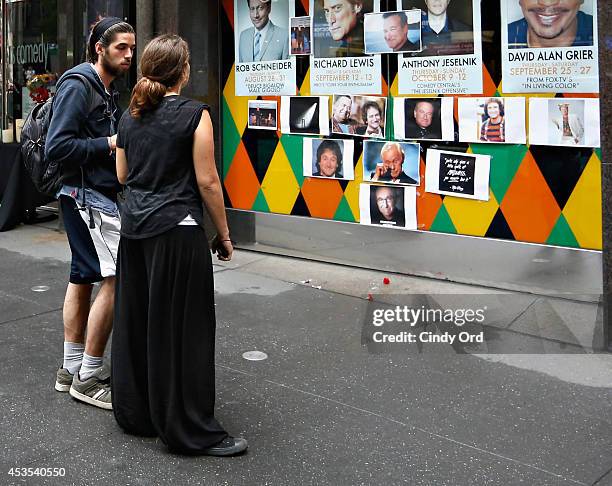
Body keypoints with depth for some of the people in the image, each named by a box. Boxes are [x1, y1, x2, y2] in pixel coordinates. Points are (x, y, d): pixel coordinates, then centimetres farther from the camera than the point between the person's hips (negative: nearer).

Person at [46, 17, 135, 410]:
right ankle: (88, 377, -2)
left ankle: (71, 369, 22)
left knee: (83, 278, 13)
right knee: (116, 279, -11)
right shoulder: (78, 86, -13)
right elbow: (57, 146, -20)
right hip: (89, 197, -10)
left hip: (98, 196, 10)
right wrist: (110, 144, -17)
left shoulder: (109, 91, 16)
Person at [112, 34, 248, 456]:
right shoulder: (195, 114, -10)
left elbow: (123, 175, 15)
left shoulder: (130, 116, 8)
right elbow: (207, 181, -11)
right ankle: (192, 432, 6)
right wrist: (223, 234, -2)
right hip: (176, 229, -7)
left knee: (135, 320, 15)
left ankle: (135, 413, 27)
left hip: (134, 226, 7)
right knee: (183, 328, -1)